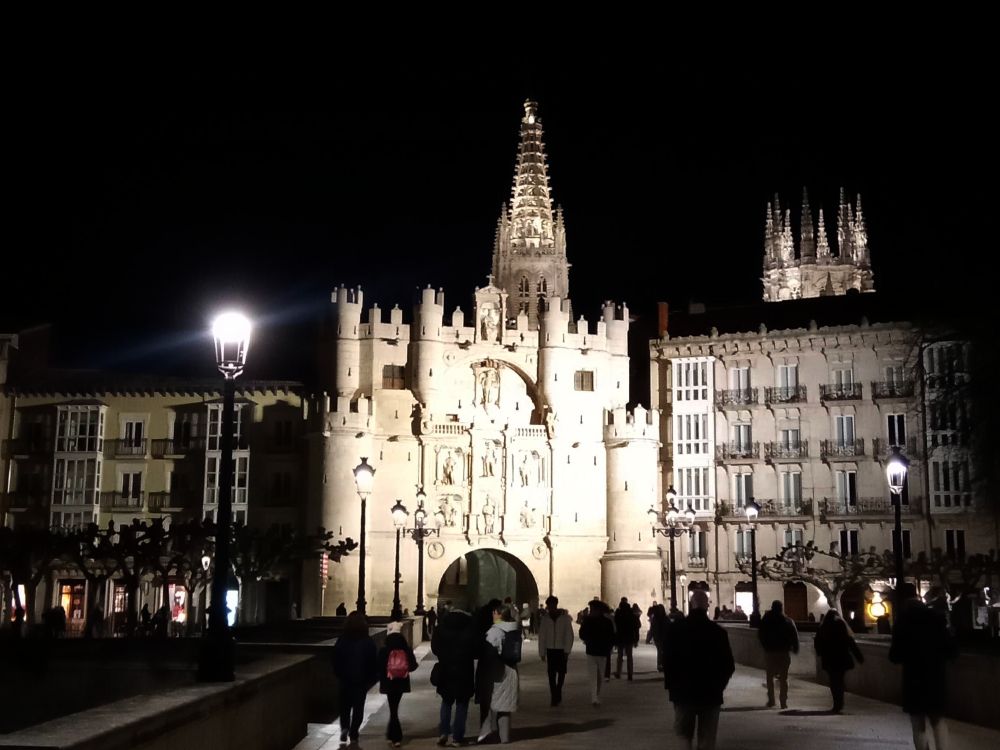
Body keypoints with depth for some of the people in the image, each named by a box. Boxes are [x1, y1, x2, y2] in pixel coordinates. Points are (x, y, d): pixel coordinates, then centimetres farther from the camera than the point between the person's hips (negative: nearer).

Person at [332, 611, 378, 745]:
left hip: (344, 679, 1)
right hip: (362, 680, -1)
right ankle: (353, 733, 9)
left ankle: (344, 727, -7)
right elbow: (373, 662, -7)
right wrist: (373, 678, 3)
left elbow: (335, 661, -2)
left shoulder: (341, 641, -6)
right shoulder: (368, 642, -9)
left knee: (345, 705, 14)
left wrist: (338, 675, 11)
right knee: (358, 706, 10)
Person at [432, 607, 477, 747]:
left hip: (446, 670, 2)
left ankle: (443, 732, 5)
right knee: (461, 704, 7)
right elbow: (476, 650, -4)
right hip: (464, 672, -1)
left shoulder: (441, 628, -1)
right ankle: (457, 738, 4)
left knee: (446, 701, 19)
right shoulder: (470, 628, -5)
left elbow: (435, 648, -3)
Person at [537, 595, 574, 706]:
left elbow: (569, 635, -5)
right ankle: (554, 697, 6)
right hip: (550, 649, 2)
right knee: (551, 674, 0)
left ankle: (557, 695, 20)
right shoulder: (545, 618, 1)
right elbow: (541, 636, 5)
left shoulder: (565, 617, -6)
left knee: (561, 672, 2)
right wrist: (542, 652, 3)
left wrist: (567, 650, -10)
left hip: (562, 649, -2)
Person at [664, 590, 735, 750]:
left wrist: (671, 685, 4)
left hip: (683, 693, 0)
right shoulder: (718, 631, -5)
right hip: (711, 694, 0)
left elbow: (668, 661, -9)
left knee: (682, 737, 14)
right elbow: (729, 665, -2)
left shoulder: (676, 629, -8)